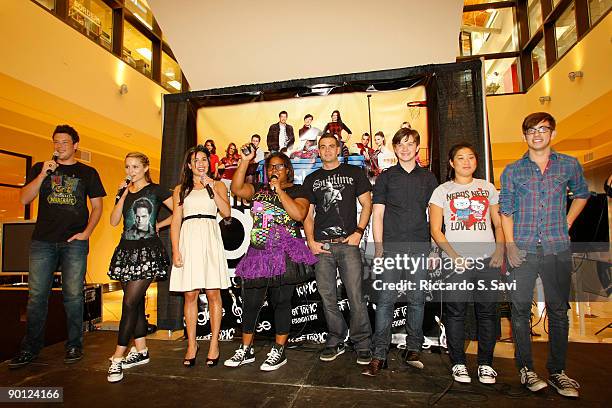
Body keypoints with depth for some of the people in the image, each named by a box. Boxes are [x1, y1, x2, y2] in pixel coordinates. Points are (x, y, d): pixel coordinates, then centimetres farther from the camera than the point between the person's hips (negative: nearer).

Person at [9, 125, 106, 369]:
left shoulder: (87, 172, 10)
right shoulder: (39, 168, 15)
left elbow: (97, 206, 8)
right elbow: (24, 199, 4)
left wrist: (86, 232, -4)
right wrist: (43, 174, -8)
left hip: (74, 242, -2)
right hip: (43, 241, 2)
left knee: (73, 295, 1)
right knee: (37, 295, 4)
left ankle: (74, 345, 12)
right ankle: (30, 348, 16)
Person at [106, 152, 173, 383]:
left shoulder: (155, 190, -1)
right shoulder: (124, 191, 14)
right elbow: (114, 221, 4)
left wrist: (158, 225, -3)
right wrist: (124, 194, -2)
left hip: (148, 251, -6)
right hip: (126, 250, 6)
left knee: (130, 303, -10)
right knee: (136, 302, 10)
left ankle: (117, 358, -3)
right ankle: (141, 351, 20)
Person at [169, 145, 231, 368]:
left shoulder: (218, 185, 12)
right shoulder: (180, 189, 15)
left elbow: (226, 212, -3)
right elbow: (175, 221, 9)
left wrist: (211, 188, -9)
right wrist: (175, 250, -1)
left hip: (210, 239, -1)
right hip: (188, 240, 2)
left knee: (213, 293, 0)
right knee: (190, 295, 3)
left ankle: (214, 344, 10)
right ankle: (191, 345, 15)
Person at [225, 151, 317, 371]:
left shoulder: (297, 190, 4)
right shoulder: (259, 189, 16)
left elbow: (299, 214, -14)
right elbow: (236, 189, -1)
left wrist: (280, 190, -9)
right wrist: (245, 161, -6)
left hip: (285, 253, -4)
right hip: (258, 253, 4)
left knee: (280, 302, 2)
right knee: (250, 302, 8)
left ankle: (279, 351, 17)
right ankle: (246, 350, 24)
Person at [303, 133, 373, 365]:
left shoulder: (354, 173, 11)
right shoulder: (311, 179, 17)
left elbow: (367, 205, 7)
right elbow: (307, 215, 14)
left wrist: (358, 232, -6)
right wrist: (311, 241, 1)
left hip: (348, 243, -2)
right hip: (321, 245, 3)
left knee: (355, 296, -4)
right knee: (327, 297, 6)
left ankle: (362, 344, 10)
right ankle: (335, 342, 21)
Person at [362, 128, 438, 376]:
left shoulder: (428, 178, 14)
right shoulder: (385, 177, 8)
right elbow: (377, 214, 4)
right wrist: (379, 248, -4)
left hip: (420, 247, 2)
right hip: (391, 246, -2)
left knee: (417, 300, 6)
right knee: (386, 299, -4)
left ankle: (413, 350, 20)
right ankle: (379, 355, 2)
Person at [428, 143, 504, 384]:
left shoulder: (488, 188, 16)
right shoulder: (442, 190, 7)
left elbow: (498, 223, 16)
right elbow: (435, 230, 1)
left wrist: (500, 247, -3)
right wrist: (453, 255, -11)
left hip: (488, 260, 2)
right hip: (456, 261, -2)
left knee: (487, 312, 5)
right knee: (455, 312, 1)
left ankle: (486, 364, 20)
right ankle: (458, 363, 15)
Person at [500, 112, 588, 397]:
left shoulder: (569, 165, 8)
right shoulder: (512, 171, 5)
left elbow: (581, 194, 24)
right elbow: (506, 211, 3)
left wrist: (567, 223, 11)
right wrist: (510, 244, -7)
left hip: (557, 248, 1)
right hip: (522, 250, -1)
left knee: (558, 310, 8)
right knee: (521, 308, 3)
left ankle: (557, 371, 22)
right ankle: (526, 368, 17)